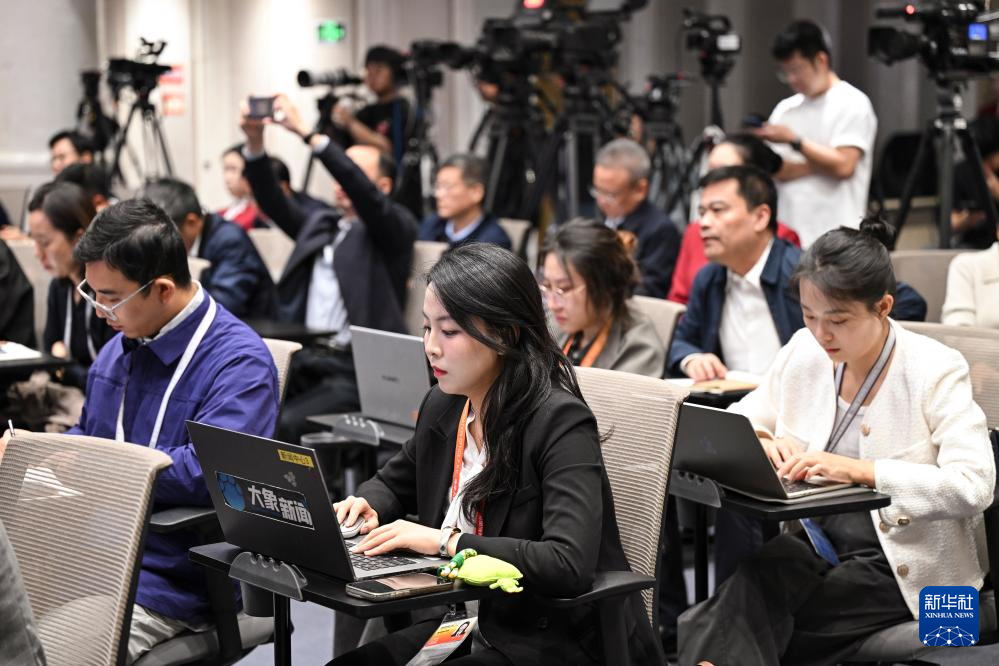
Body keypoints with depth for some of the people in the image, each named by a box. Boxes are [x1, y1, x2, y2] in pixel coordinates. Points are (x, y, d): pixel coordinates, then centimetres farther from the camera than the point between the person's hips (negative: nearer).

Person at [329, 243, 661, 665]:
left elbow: (570, 565, -32)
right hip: (467, 625, 7)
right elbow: (395, 482, 25)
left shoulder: (561, 423, -19)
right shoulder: (443, 408, 3)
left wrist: (446, 541, -29)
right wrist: (367, 505, 1)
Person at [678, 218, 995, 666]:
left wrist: (860, 470, -27)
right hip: (816, 542, 5)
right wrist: (758, 443, -8)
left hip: (904, 566, -4)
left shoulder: (936, 371, -10)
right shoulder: (804, 352, 5)